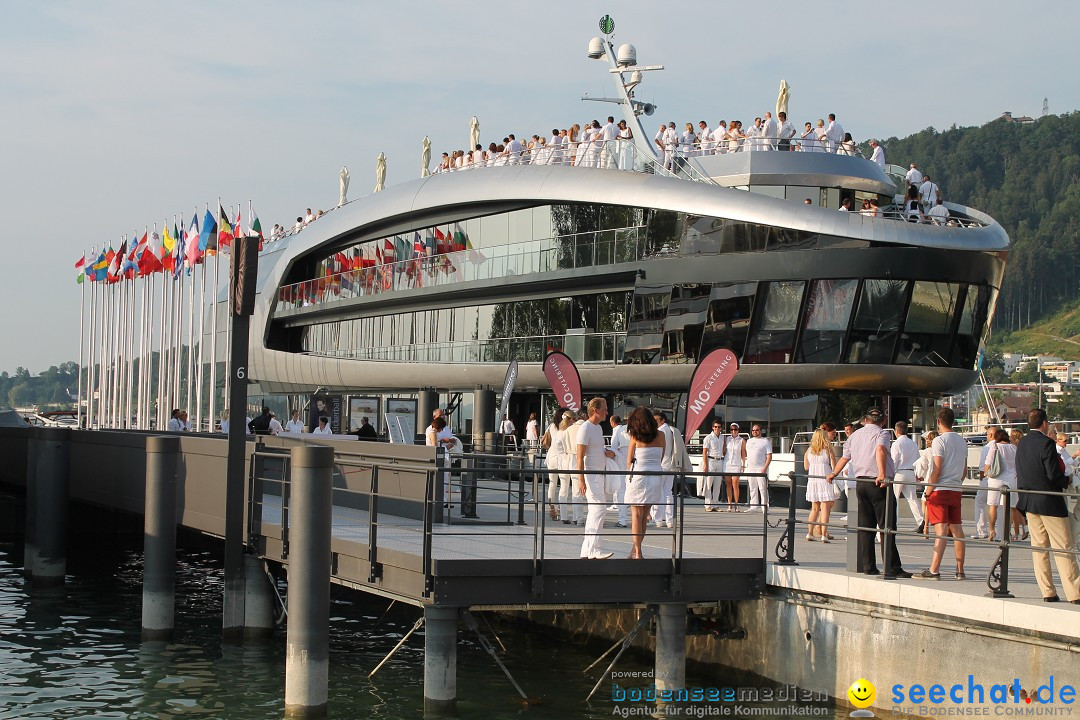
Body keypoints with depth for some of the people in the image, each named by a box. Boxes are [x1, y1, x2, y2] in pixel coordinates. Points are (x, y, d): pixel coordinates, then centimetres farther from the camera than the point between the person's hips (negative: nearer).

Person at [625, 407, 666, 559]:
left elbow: (629, 461, 0)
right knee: (644, 516, 14)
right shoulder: (660, 436, 2)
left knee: (636, 515, 3)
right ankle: (635, 550, 19)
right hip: (655, 476, 3)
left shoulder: (635, 437, -6)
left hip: (638, 476, -3)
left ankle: (637, 553, 1)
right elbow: (661, 457, 10)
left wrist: (630, 474, 15)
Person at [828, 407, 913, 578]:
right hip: (879, 484, -6)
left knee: (865, 526, 10)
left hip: (860, 483, 6)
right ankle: (893, 568, -9)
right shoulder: (882, 433, -3)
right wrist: (882, 474, -33)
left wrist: (833, 474, 42)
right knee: (887, 527, -6)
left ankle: (866, 566, 10)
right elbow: (880, 449, -23)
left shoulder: (854, 435, 17)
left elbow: (844, 458, 26)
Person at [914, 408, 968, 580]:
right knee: (957, 530, 10)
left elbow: (937, 470, -15)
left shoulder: (940, 440, -10)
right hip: (956, 490, 7)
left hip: (940, 489, -7)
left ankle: (934, 570, -15)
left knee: (941, 531, -12)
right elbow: (965, 469, 17)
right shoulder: (962, 441, 12)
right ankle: (960, 570, 12)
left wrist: (928, 491, -9)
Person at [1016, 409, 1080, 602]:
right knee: (1064, 548, -3)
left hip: (1029, 502, 7)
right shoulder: (1046, 443, -16)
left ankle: (1047, 592, 11)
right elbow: (1054, 475, -19)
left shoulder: (1022, 444, 7)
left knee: (1039, 547, 10)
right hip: (1049, 502, -7)